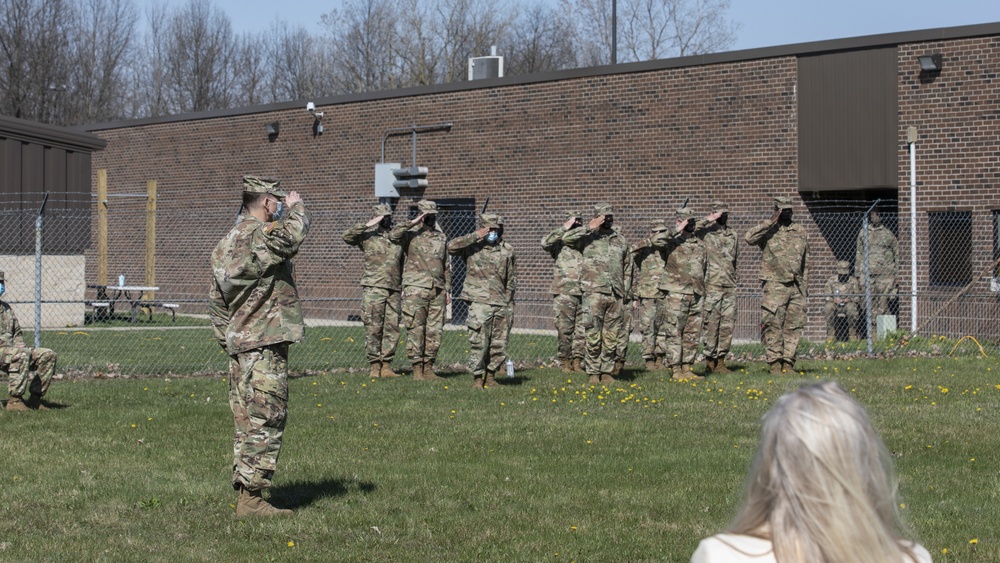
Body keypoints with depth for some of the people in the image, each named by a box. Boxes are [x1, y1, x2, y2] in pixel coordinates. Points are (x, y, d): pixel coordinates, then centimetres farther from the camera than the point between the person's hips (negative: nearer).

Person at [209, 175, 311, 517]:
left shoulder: (226, 243, 15)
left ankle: (244, 491, 17)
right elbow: (294, 233, -32)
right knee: (265, 423, -6)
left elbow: (216, 301, 19)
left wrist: (227, 342, 23)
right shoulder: (261, 236, -15)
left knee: (247, 422, 13)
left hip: (239, 345, 10)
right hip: (265, 347, -10)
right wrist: (296, 208, -10)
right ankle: (251, 498, -6)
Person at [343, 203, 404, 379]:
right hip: (373, 289, -4)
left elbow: (402, 264, 21)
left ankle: (386, 365, 8)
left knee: (392, 329, 3)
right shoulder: (368, 236, 4)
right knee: (373, 328, -5)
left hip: (394, 291, 5)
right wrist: (367, 225, -17)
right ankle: (374, 366, -1)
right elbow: (347, 237, -12)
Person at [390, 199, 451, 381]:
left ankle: (428, 367, 13)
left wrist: (448, 289, 15)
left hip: (437, 290, 5)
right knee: (416, 330, -4)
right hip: (416, 289, -5)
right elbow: (393, 235, -22)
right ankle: (417, 368, 0)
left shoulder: (441, 238, 16)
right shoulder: (411, 235, 0)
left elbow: (446, 266, 21)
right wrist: (413, 223, -17)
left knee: (434, 331, 5)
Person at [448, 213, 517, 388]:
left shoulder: (507, 250, 11)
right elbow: (452, 247, -15)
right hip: (479, 302, -4)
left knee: (499, 344, 6)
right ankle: (477, 378, 0)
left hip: (502, 305, 4)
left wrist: (509, 302, 12)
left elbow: (512, 278, 17)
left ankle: (491, 375, 20)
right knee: (478, 342, -9)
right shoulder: (473, 247, 2)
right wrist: (475, 236, -15)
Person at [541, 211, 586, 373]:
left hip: (585, 293, 3)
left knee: (582, 330, 4)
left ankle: (577, 361, 12)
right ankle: (565, 361, 7)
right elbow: (545, 243, -17)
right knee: (564, 329, -1)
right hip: (564, 293, -3)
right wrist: (564, 229, -17)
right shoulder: (560, 241, 4)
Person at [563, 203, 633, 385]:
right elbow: (566, 238, -14)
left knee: (611, 336, 5)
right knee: (593, 335, -5)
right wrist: (589, 228, -13)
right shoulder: (588, 238, 4)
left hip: (616, 295, 4)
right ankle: (593, 373, 0)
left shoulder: (621, 241, 16)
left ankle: (607, 372, 12)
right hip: (594, 293, -4)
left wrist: (626, 292, 13)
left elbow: (628, 268, 21)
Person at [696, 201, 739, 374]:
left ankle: (720, 361, 11)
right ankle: (709, 362, 2)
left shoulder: (733, 235, 16)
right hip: (712, 286, -6)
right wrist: (708, 220, -18)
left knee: (728, 325, 5)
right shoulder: (706, 233, -3)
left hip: (730, 287, 6)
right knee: (711, 325, -4)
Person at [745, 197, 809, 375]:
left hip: (796, 287, 5)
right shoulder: (768, 231, 1)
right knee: (773, 325, -7)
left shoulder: (800, 232, 15)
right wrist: (770, 222, -18)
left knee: (794, 326, 4)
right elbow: (749, 238, -21)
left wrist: (805, 286, 16)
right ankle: (774, 363, -3)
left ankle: (788, 363, 10)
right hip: (775, 285, -5)